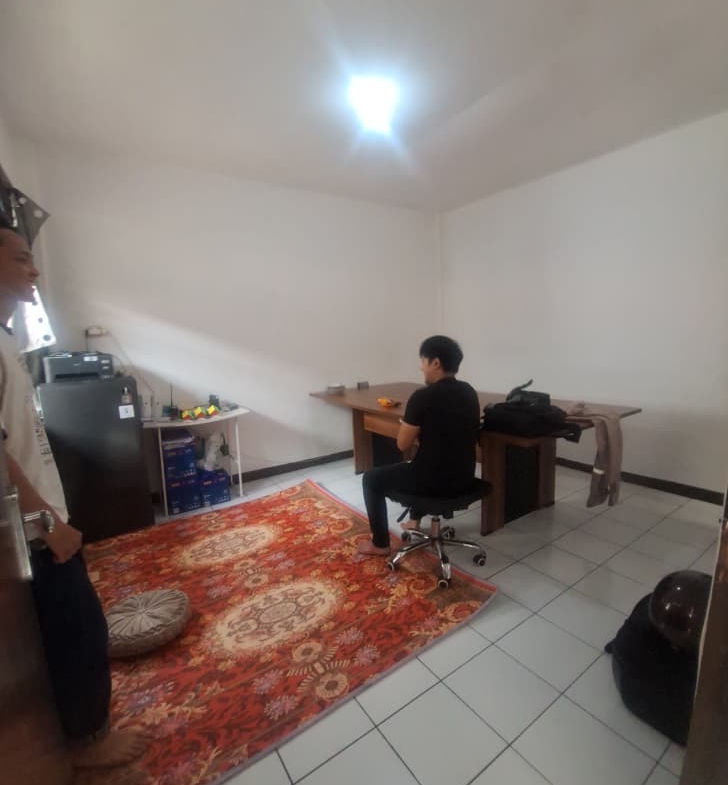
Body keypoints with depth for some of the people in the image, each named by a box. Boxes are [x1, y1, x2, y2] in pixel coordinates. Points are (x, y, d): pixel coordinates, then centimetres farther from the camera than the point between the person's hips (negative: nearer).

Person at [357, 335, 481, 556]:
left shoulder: (422, 397, -20)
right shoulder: (469, 393, 3)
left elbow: (403, 445, -12)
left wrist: (407, 425, 7)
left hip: (433, 481, -7)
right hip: (464, 477, 8)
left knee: (371, 479, 14)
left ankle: (380, 544, 25)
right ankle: (414, 521, 48)